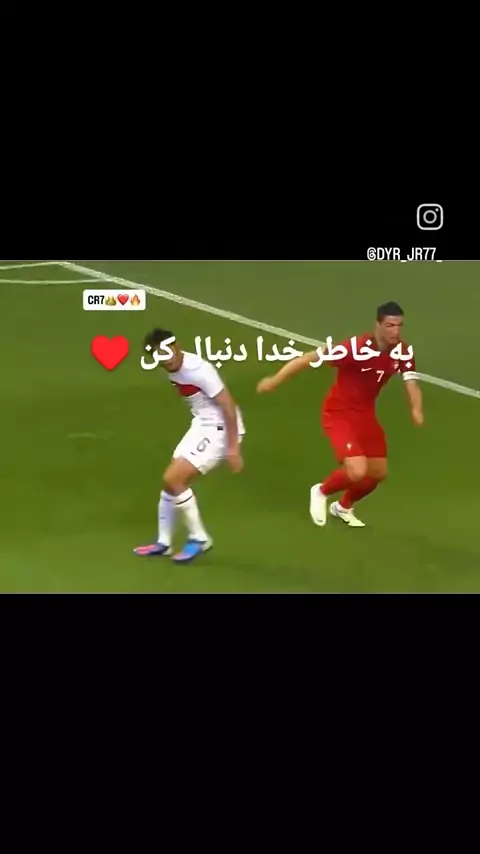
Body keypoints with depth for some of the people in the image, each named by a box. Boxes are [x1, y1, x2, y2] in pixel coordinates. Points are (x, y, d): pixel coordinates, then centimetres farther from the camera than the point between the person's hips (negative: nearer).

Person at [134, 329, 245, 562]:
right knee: (172, 480, 12)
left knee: (173, 479, -13)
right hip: (202, 426, 9)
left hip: (219, 429, -9)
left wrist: (233, 447, -22)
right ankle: (163, 543, 26)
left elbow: (228, 405, -22)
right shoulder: (173, 369, 2)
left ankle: (199, 538, 3)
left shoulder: (197, 369, -24)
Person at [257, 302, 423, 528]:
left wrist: (417, 410, -34)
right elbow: (310, 358, -25)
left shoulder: (404, 352, -11)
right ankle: (321, 491, 13)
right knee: (357, 472, -21)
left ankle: (343, 507, 45)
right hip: (339, 414, -7)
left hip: (365, 414, 7)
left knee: (378, 473, 15)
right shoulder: (356, 348, -30)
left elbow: (412, 384, -11)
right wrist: (275, 380, -24)